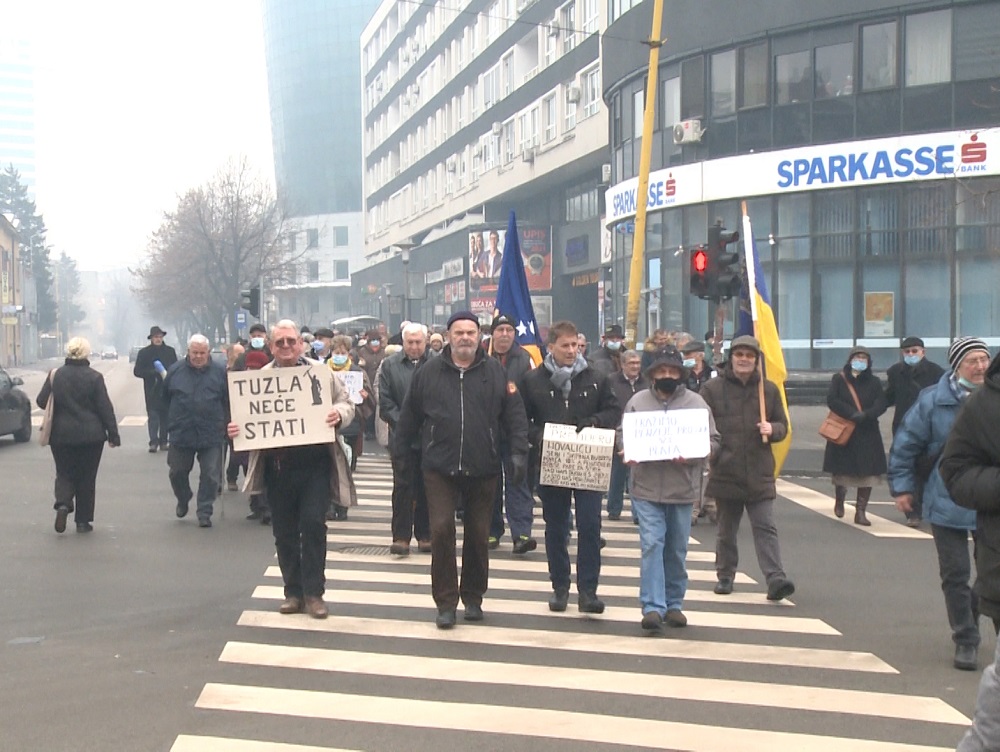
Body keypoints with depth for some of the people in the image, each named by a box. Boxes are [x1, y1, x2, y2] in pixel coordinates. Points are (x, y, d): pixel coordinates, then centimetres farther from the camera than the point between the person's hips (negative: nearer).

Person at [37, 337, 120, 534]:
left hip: (61, 435, 1)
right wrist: (113, 434, -1)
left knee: (64, 473, 15)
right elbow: (105, 408, -8)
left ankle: (63, 503, -13)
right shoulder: (94, 377, -9)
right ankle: (83, 521, 12)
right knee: (87, 477, 9)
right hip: (91, 436, -1)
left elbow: (41, 401, 3)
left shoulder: (55, 375, -3)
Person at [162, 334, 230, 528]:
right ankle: (183, 500, 40)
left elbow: (229, 402, 1)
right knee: (177, 472, 13)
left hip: (211, 435, -1)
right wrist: (172, 422, 11)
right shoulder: (175, 371, 1)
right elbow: (165, 398, 11)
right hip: (181, 434, 2)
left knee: (210, 475, 0)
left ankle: (204, 512, 11)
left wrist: (226, 426, -1)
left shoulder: (220, 372, -3)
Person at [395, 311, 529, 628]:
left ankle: (473, 597, 26)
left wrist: (519, 453, -6)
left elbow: (514, 415, 2)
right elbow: (409, 416, 10)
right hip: (439, 468, -1)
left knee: (478, 535, 9)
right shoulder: (428, 372, 3)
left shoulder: (496, 372, 3)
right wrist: (403, 451, 12)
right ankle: (446, 602, 5)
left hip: (482, 470, 1)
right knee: (441, 531, -7)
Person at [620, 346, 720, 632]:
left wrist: (692, 456, -16)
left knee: (677, 550, 10)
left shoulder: (696, 403, 2)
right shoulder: (637, 401, 4)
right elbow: (622, 434, 11)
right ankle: (653, 607, -8)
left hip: (683, 489, 1)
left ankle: (673, 604, 23)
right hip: (647, 488, -1)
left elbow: (713, 441, 1)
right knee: (652, 545, -9)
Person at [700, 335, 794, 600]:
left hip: (760, 474, 0)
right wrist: (710, 452, -9)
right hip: (725, 472, 0)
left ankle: (775, 579, -12)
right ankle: (725, 576, 25)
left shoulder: (769, 389, 7)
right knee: (726, 529, 12)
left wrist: (771, 430, -10)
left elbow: (783, 425, 12)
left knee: (765, 528, -6)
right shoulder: (712, 389, 1)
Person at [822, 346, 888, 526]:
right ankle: (839, 501, 33)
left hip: (867, 435, 1)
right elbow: (832, 400, -10)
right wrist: (851, 414, -21)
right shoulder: (839, 379, 3)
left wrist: (865, 415, -23)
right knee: (841, 470, 4)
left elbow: (881, 404, -5)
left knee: (867, 473, -4)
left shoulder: (874, 382, 7)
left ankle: (861, 512, 2)